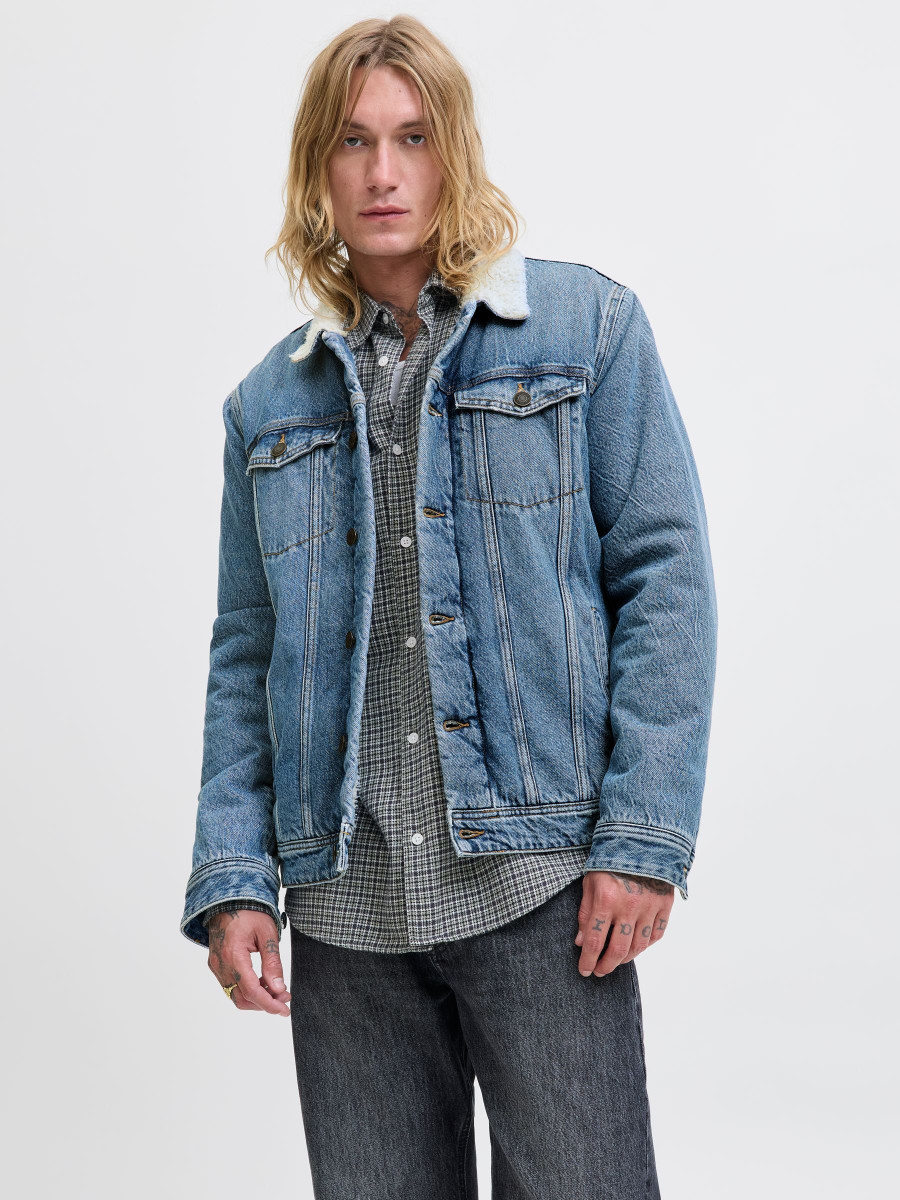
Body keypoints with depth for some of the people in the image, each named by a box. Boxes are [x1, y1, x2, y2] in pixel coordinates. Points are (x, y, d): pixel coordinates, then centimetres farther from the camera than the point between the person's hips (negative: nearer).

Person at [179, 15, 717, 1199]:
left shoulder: (587, 325, 3)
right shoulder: (270, 403, 13)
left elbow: (664, 578, -2)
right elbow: (244, 655, 13)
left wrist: (645, 834, -9)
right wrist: (230, 876, 4)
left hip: (540, 879, -3)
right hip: (343, 906, 4)